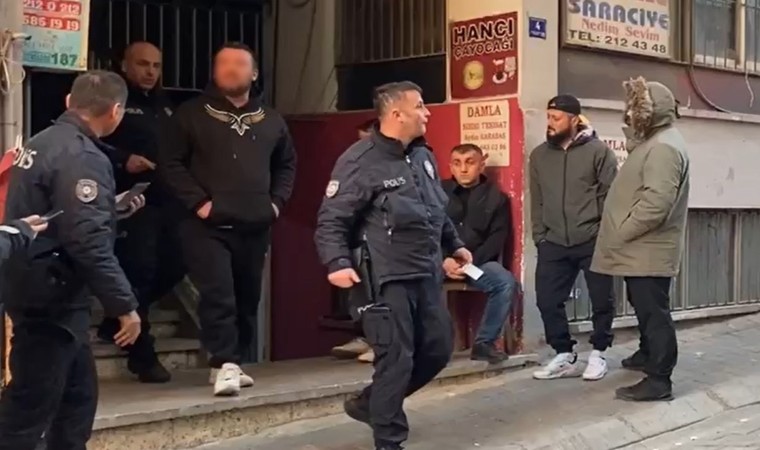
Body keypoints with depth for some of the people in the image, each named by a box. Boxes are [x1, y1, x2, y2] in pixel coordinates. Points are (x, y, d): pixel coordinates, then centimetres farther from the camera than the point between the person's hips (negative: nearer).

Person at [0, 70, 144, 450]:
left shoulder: (43, 143, 11)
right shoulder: (82, 157, -19)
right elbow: (89, 244, -26)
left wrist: (113, 210, 28)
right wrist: (124, 305, -20)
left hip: (36, 289, 10)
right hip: (52, 297, -10)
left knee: (77, 394, 18)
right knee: (31, 405, -4)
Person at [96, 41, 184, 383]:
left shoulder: (165, 107, 22)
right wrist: (122, 160, -21)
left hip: (167, 200, 7)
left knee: (174, 265, 7)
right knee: (139, 271, -8)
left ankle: (118, 320, 27)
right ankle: (142, 355, 2)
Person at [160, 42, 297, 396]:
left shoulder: (270, 121, 13)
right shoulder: (192, 114, -1)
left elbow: (286, 164, 24)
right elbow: (170, 162, -3)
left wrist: (277, 201, 9)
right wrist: (198, 201, -11)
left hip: (255, 228, 5)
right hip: (208, 227, -5)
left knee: (247, 300, 10)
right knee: (218, 296, -15)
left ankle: (234, 363, 21)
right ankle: (225, 364, -11)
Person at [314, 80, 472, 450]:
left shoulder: (423, 156, 13)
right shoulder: (360, 162, -12)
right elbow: (331, 220, -13)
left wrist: (453, 244, 29)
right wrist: (338, 263, -25)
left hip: (426, 275, 9)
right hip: (388, 279, -8)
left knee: (438, 348, 14)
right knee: (396, 360, -6)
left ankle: (369, 404, 30)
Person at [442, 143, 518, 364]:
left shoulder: (495, 197, 8)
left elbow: (497, 239, 1)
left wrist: (471, 262, -13)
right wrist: (443, 260, -15)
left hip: (478, 262, 1)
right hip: (440, 260, -1)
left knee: (506, 282, -28)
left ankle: (485, 342, -13)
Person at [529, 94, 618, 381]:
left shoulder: (598, 151, -4)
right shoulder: (539, 155, 9)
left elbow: (611, 195, -5)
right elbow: (537, 201, 12)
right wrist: (540, 236, 7)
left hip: (592, 242, -4)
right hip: (554, 245, 4)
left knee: (601, 300, 6)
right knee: (547, 300, 2)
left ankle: (598, 354, 23)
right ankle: (565, 355, 16)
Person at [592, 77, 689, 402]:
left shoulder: (664, 147, -21)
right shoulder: (654, 141, 15)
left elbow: (656, 203, -29)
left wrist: (621, 234, -21)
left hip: (649, 251, -11)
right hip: (641, 249, 11)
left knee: (653, 311, -6)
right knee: (645, 307, 24)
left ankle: (659, 380, -2)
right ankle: (648, 355, 40)